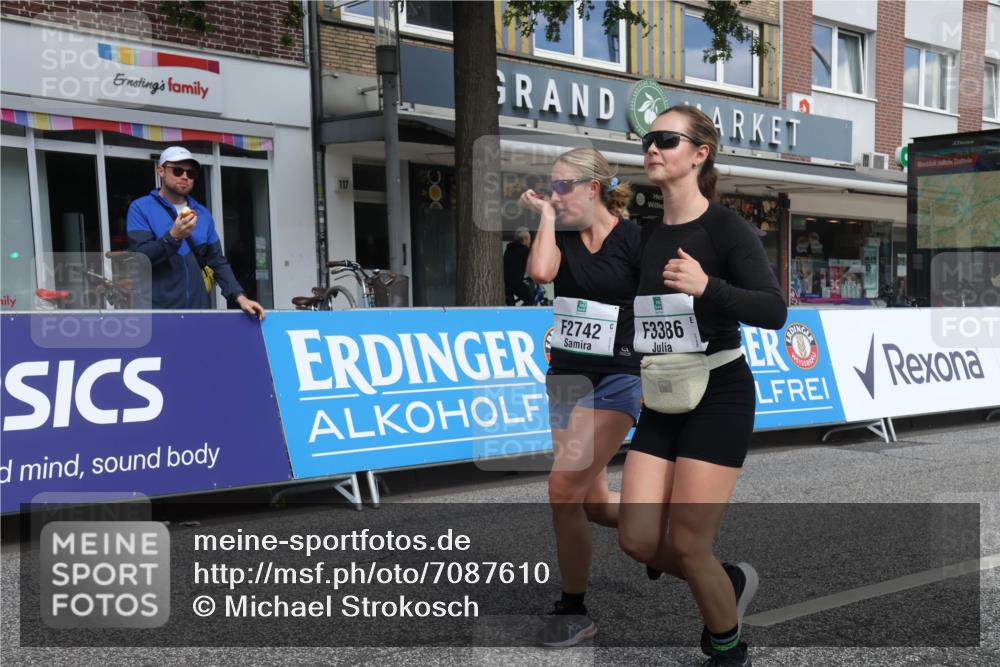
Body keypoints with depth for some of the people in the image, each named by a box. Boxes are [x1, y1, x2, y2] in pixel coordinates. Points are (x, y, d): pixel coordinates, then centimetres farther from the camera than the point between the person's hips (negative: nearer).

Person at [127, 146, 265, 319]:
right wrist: (173, 237, -26)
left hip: (199, 309, 4)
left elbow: (218, 262, 9)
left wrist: (239, 296, -4)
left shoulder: (203, 214, 10)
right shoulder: (141, 208, -1)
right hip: (157, 312, -4)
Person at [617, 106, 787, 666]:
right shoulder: (647, 235, 6)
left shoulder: (727, 228, -12)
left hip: (721, 396, -6)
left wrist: (708, 287, -35)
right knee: (639, 541, 0)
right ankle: (732, 583, 30)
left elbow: (775, 311, -22)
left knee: (685, 545, -4)